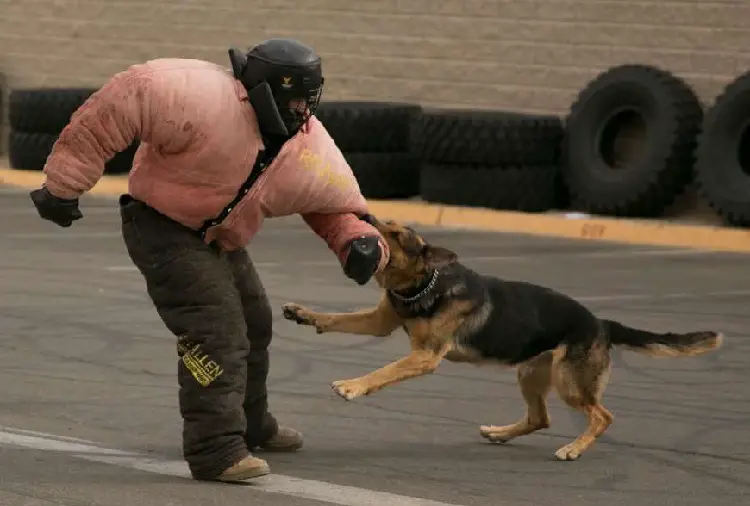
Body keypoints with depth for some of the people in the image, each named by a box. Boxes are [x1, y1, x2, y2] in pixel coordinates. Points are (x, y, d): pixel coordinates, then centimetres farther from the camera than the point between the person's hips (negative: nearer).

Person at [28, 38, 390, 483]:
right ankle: (215, 449, -20)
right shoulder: (208, 101, -34)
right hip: (163, 226, -9)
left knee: (254, 324, 21)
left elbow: (339, 203, 7)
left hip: (222, 240, 9)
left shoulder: (312, 152, -10)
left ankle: (252, 426, 43)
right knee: (215, 328, -21)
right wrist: (67, 181, -31)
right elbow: (123, 100, -35)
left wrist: (360, 240, -18)